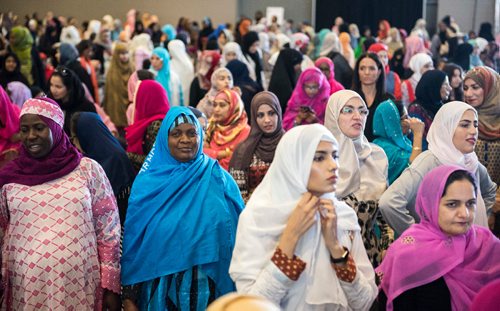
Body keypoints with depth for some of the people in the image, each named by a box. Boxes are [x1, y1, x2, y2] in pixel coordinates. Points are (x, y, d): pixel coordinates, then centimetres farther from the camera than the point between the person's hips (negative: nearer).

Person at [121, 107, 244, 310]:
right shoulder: (147, 183, -1)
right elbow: (133, 241, 1)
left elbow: (236, 232, 3)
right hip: (161, 288, 0)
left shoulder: (219, 179, 0)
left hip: (209, 288, 0)